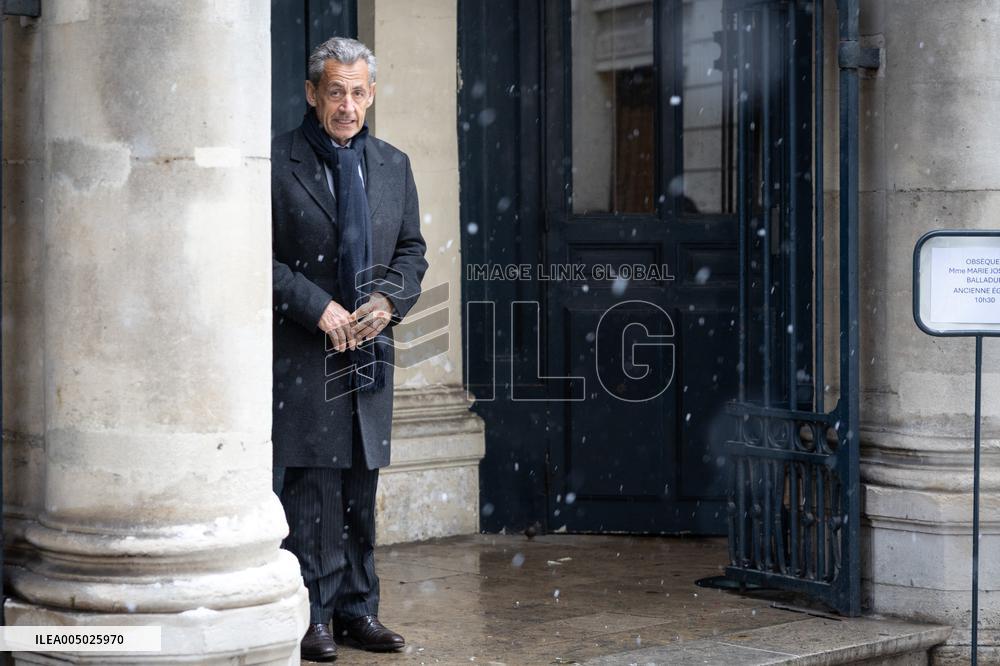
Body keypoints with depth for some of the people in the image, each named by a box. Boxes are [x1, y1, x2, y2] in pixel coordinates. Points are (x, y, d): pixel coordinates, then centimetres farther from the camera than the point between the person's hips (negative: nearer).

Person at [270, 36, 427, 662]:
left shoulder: (393, 165, 13)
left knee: (361, 485, 10)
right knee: (310, 484, -6)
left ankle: (357, 608, 19)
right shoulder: (276, 163, -4)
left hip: (370, 348, 5)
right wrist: (317, 307, -15)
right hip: (302, 351, -5)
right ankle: (313, 615, 2)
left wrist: (389, 299, -3)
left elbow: (412, 248, 16)